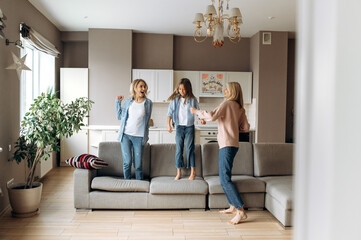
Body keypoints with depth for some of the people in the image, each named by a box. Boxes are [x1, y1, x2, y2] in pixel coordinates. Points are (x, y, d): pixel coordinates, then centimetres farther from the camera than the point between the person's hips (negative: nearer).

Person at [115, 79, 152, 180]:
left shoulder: (148, 103, 2)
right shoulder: (128, 102, 6)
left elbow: (147, 121, 7)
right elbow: (120, 116, 14)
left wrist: (146, 136, 5)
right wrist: (118, 102, 10)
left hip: (139, 137, -1)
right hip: (125, 135, 1)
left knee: (138, 164, 2)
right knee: (127, 162, -1)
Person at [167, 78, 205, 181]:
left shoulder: (192, 99, -1)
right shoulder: (175, 99, 0)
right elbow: (170, 113, 0)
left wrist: (202, 119, -17)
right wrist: (168, 124, -12)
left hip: (189, 127, -1)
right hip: (179, 127, 2)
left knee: (189, 149, -1)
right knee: (179, 150, 4)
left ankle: (193, 172, 8)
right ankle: (179, 173, 12)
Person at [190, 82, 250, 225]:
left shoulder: (227, 104, -9)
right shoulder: (240, 108, 14)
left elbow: (212, 116, -21)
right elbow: (245, 128, 13)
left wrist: (197, 112, -7)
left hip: (226, 145, -9)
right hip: (233, 144, 9)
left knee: (225, 179, -11)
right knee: (225, 177, 18)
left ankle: (241, 211, -14)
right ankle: (233, 206, 22)